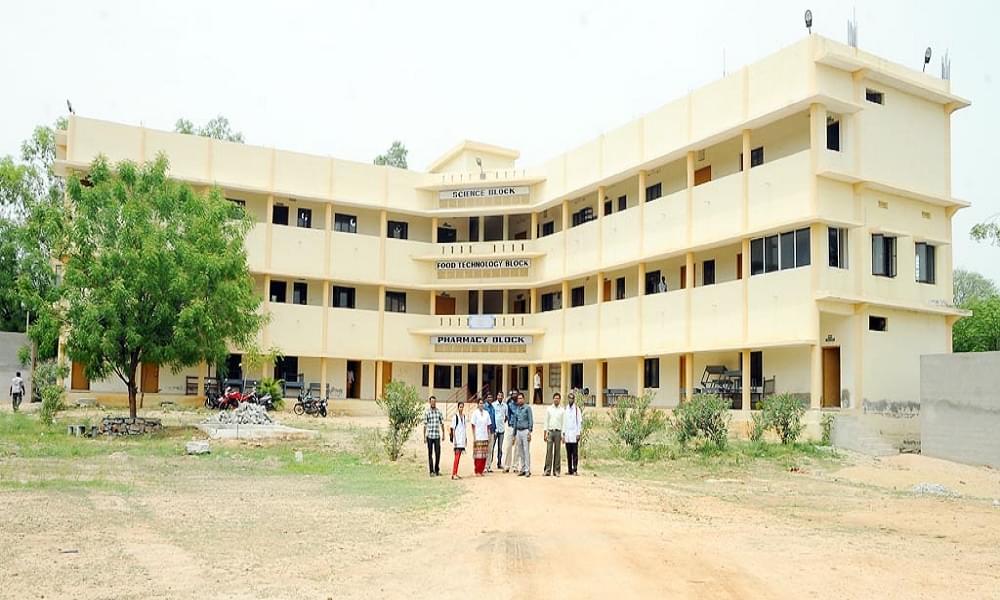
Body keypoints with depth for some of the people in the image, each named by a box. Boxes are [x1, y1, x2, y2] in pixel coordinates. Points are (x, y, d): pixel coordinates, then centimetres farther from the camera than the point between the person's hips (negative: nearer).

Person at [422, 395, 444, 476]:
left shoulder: (439, 412, 6)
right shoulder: (426, 412, -3)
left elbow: (442, 423, 12)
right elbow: (425, 425, -1)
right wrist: (424, 436, -3)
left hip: (437, 436, 3)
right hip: (429, 436, -3)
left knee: (438, 453, 5)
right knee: (430, 454, 2)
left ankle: (437, 470, 18)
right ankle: (431, 471, 7)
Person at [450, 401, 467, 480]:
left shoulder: (464, 416, 11)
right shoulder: (455, 417, -9)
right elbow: (453, 429, -10)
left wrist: (466, 437, 17)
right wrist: (454, 440, -13)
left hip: (462, 439, 7)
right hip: (457, 439, -7)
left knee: (459, 457, 8)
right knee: (457, 456, -10)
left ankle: (456, 473, 12)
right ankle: (454, 474, -9)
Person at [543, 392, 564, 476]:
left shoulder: (562, 411, 7)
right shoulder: (549, 409, 7)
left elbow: (563, 423, 6)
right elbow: (546, 422, 6)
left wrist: (563, 435, -1)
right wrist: (545, 433, -1)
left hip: (558, 432, 0)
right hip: (550, 431, 0)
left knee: (557, 452, 2)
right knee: (549, 451, -3)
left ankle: (556, 471, 7)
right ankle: (547, 470, 0)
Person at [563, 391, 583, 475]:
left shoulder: (577, 409, -3)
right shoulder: (566, 409, 11)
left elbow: (580, 422, -4)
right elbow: (564, 422, 14)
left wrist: (578, 433, -9)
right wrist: (563, 434, 9)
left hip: (574, 435, -4)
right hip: (567, 435, 4)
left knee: (575, 453, -3)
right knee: (568, 454, 7)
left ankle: (574, 470, 0)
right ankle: (569, 470, 11)